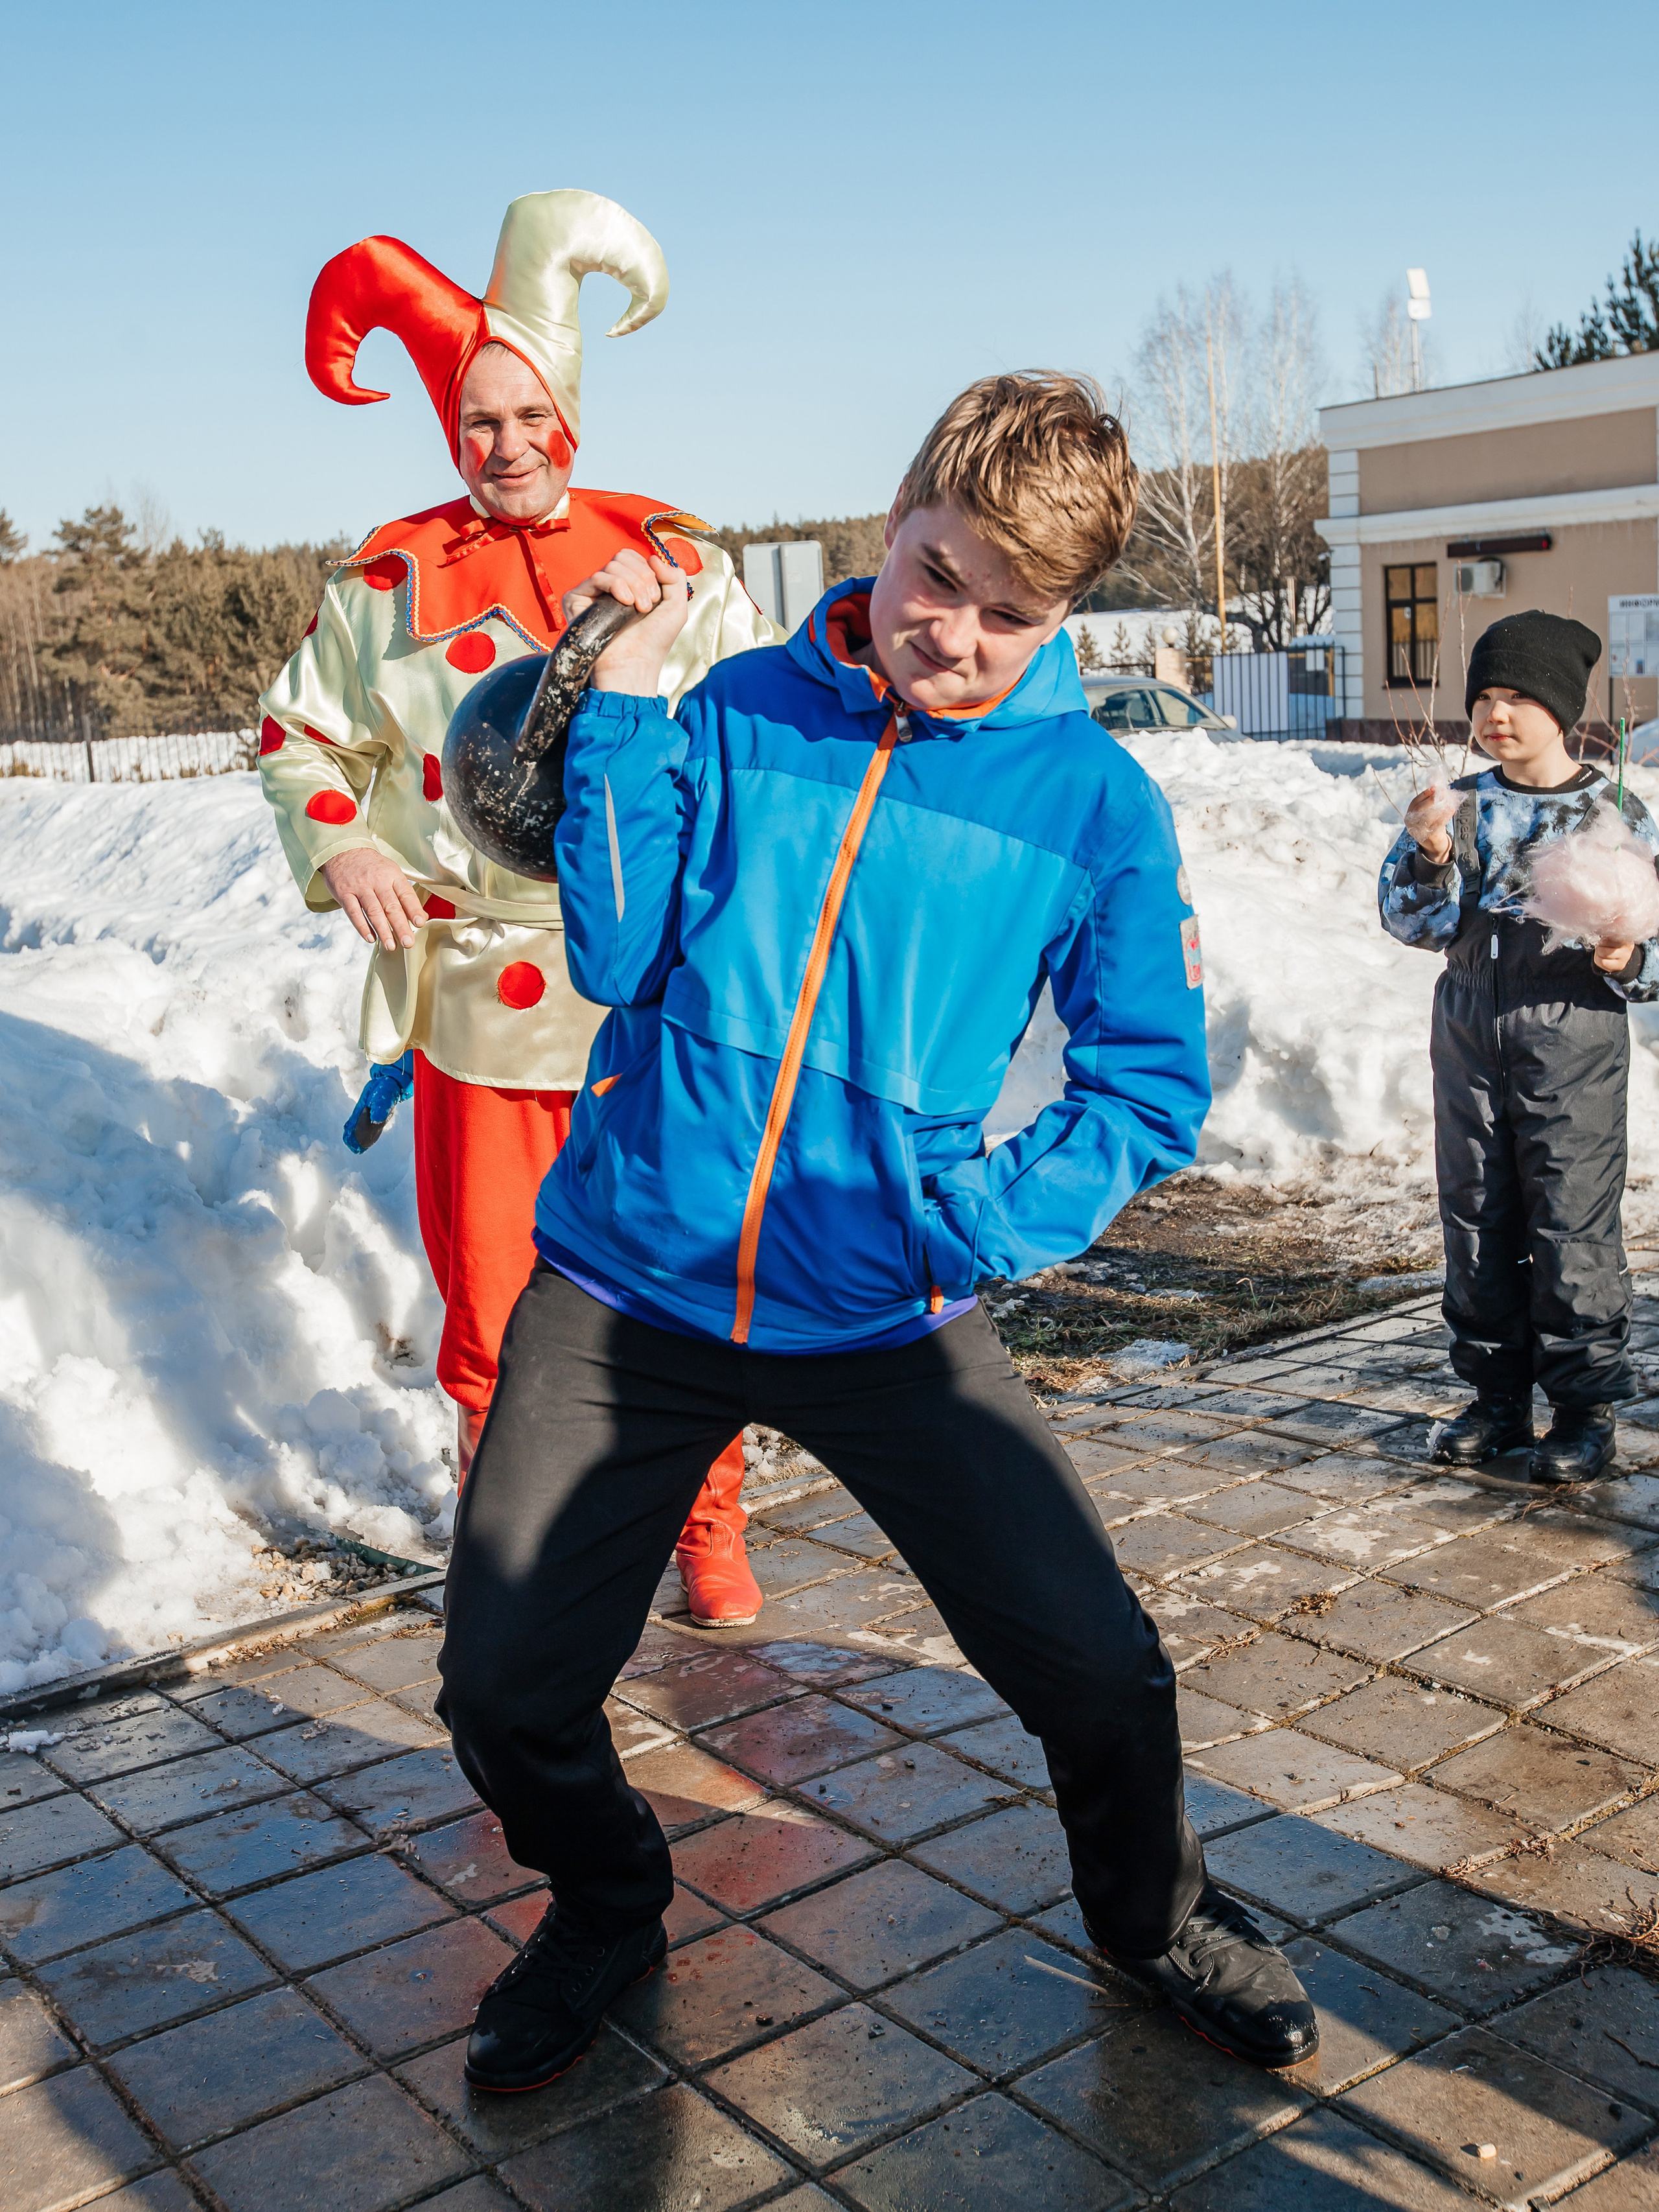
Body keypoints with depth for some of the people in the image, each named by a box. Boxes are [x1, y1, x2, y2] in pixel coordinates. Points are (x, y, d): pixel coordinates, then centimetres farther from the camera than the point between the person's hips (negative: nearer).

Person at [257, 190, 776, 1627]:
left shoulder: (670, 558, 6)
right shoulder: (388, 578, 6)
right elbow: (299, 739, 15)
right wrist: (339, 848, -4)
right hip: (476, 1005, 0)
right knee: (493, 1306, 5)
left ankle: (708, 1535, 27)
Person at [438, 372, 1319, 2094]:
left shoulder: (1097, 803, -4)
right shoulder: (739, 712, 0)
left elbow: (1150, 1093, 0)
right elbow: (616, 956, -6)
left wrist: (980, 1226, -15)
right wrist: (628, 702, -12)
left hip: (883, 1319, -1)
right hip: (625, 1287, 1)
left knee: (1098, 1671, -4)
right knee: (504, 1693, 3)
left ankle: (1152, 1918, 33)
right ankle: (607, 1911, 38)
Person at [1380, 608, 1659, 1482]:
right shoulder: (1461, 805, 6)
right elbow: (1414, 925, 1)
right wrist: (1428, 856, -16)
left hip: (1572, 1035, -4)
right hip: (1469, 1032, 4)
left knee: (1572, 1223, -2)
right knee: (1476, 1218, 9)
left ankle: (1586, 1407, 12)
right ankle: (1498, 1396, 22)